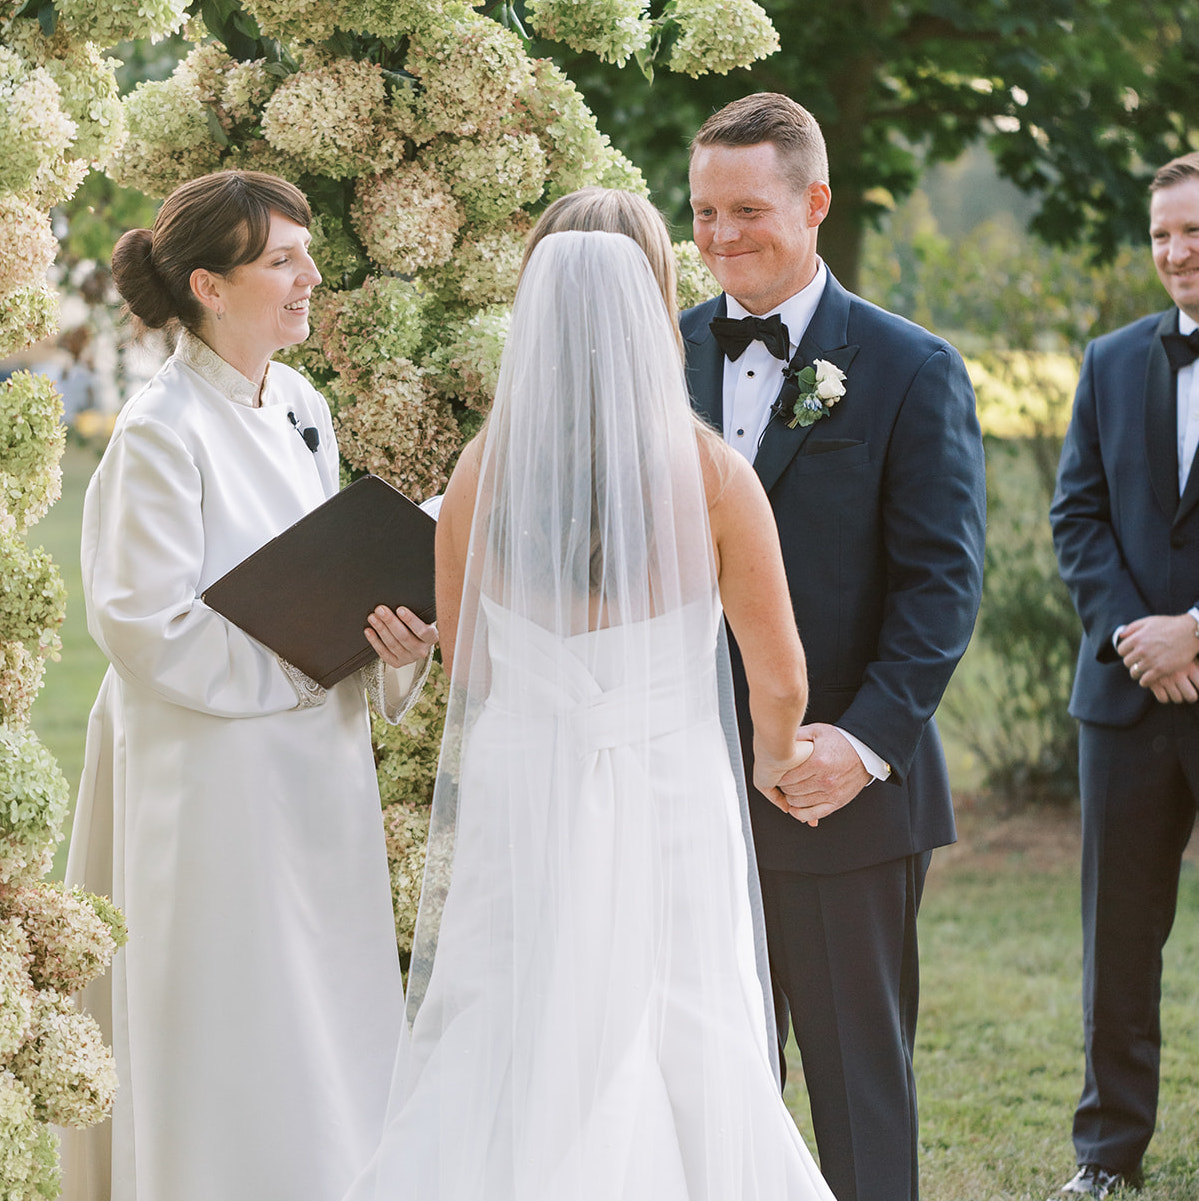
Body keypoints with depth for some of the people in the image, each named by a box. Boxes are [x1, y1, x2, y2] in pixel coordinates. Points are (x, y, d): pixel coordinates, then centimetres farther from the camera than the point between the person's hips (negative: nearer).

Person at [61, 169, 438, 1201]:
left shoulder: (301, 407, 8)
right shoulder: (163, 432, -15)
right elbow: (149, 627, -18)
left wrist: (391, 642, -6)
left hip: (317, 763, 8)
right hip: (217, 776, -7)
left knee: (331, 1028, 12)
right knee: (232, 1044, 1)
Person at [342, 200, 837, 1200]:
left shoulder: (484, 472, -6)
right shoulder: (713, 476, -12)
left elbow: (465, 666, 7)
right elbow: (779, 680, -5)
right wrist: (777, 758, 17)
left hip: (518, 811, 2)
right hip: (668, 804, -2)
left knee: (506, 1090, 11)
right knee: (681, 1082, 9)